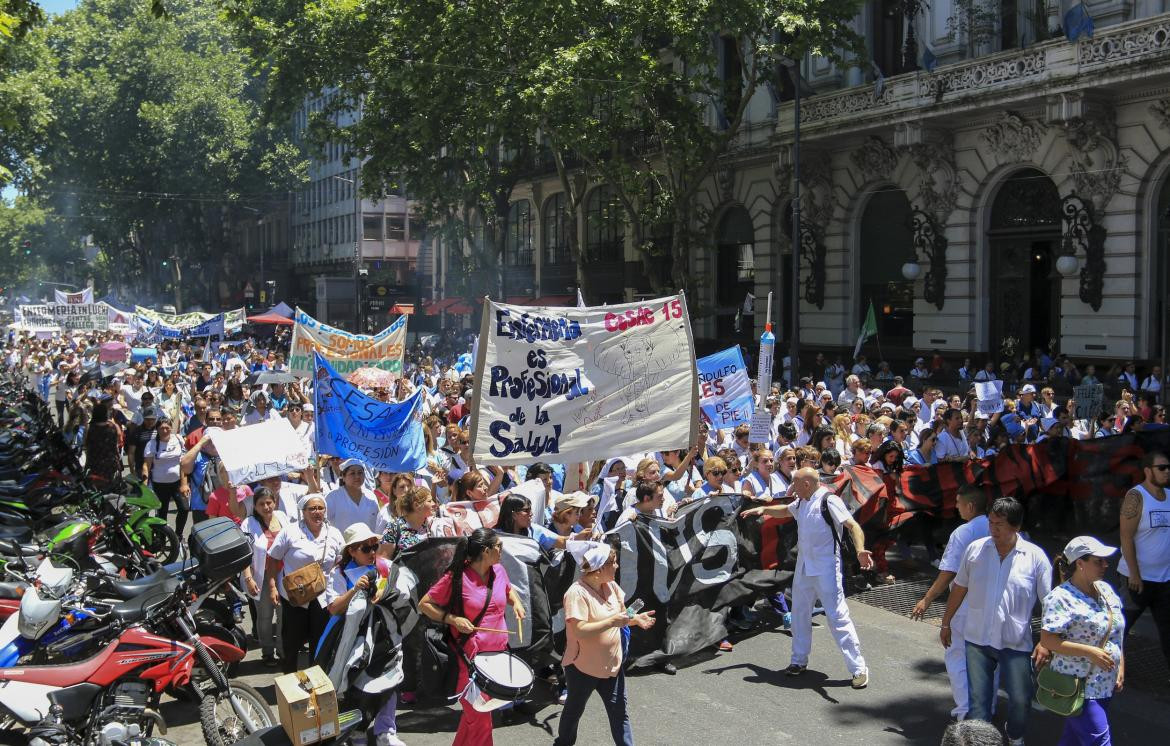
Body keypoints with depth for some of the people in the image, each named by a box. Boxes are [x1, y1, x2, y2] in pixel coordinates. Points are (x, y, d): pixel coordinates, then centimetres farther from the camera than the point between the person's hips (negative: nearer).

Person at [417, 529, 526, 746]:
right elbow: (424, 604, -6)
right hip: (470, 658, -5)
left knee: (474, 714, 14)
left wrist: (516, 602, 4)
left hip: (498, 654, 5)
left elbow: (508, 590, 26)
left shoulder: (499, 570, 3)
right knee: (480, 720, -1)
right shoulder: (456, 577, -14)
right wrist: (452, 619, -18)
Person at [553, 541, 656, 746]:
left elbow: (620, 615, 12)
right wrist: (611, 622, -34)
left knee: (619, 713, 6)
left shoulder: (611, 586, 0)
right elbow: (579, 631, -30)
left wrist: (635, 619, -9)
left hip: (612, 665, 6)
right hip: (584, 667, -6)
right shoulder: (577, 593, -23)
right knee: (574, 711, 17)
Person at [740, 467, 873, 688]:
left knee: (837, 616, -10)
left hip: (826, 569, -9)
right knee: (799, 614, 16)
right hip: (804, 568, 9)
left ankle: (858, 668, -5)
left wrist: (860, 550, -39)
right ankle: (799, 661, 31)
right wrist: (763, 509, 16)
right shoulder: (801, 503, 11)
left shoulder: (829, 501, -16)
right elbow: (785, 511, 31)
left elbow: (852, 525, -23)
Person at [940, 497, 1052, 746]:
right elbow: (959, 588, 10)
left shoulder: (1035, 557, -7)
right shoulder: (976, 549, -2)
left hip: (1016, 643, -1)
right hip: (978, 640, 1)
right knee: (977, 700, 2)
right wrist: (946, 623, 15)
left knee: (1020, 700, 4)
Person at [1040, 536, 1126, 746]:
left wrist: (1121, 670, 14)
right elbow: (1047, 640, -22)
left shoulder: (1105, 590, 8)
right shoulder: (1061, 598, -17)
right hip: (1078, 687, -7)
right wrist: (1090, 652, -23)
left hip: (1105, 685, 7)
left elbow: (1116, 635, 17)